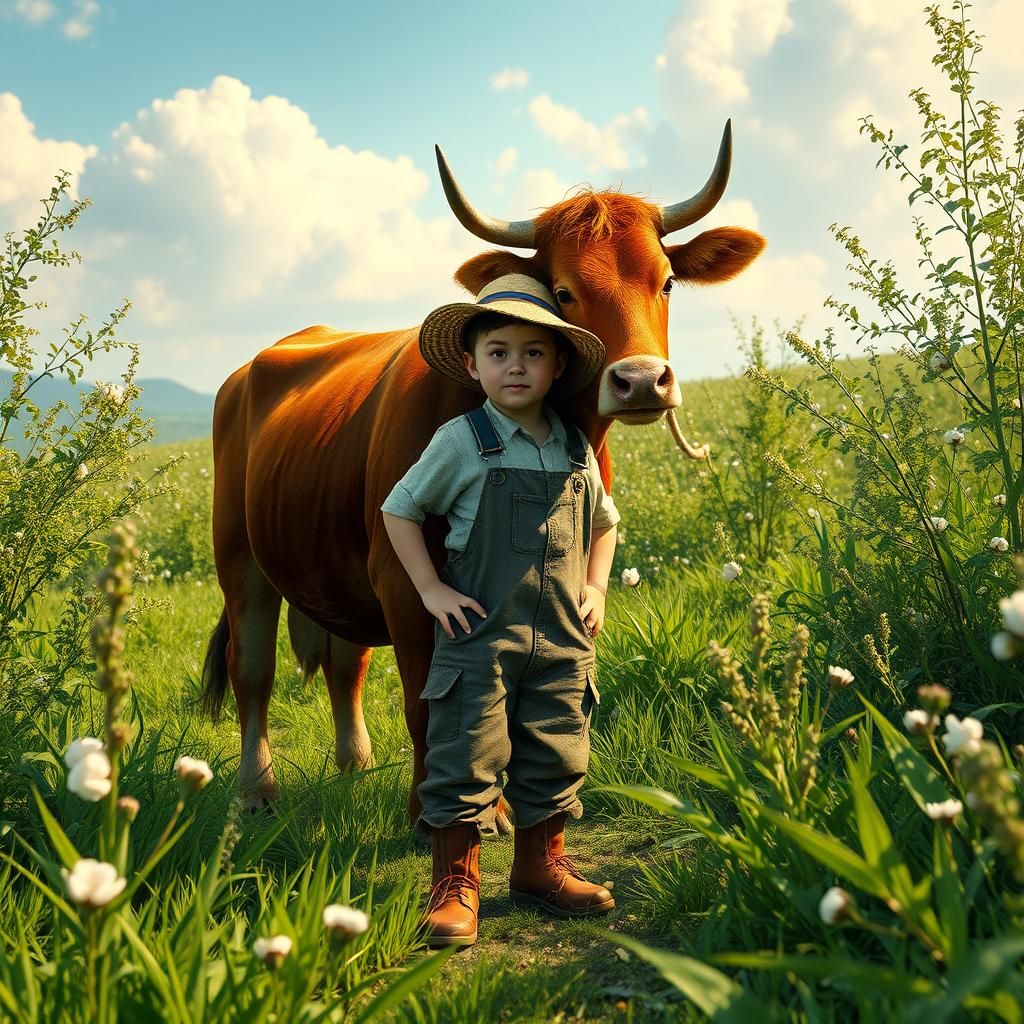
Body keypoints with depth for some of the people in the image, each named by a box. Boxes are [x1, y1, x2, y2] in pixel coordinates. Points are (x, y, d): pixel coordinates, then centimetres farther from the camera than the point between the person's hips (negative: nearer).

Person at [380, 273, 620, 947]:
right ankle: (454, 885, 10)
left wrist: (595, 588, 9)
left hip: (562, 640, 4)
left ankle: (542, 866, 29)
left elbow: (604, 523, 23)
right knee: (466, 760, -2)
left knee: (557, 759, 11)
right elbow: (399, 511, 0)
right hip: (477, 633, -4)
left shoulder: (577, 450, 6)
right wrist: (432, 590, -7)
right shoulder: (463, 442, -6)